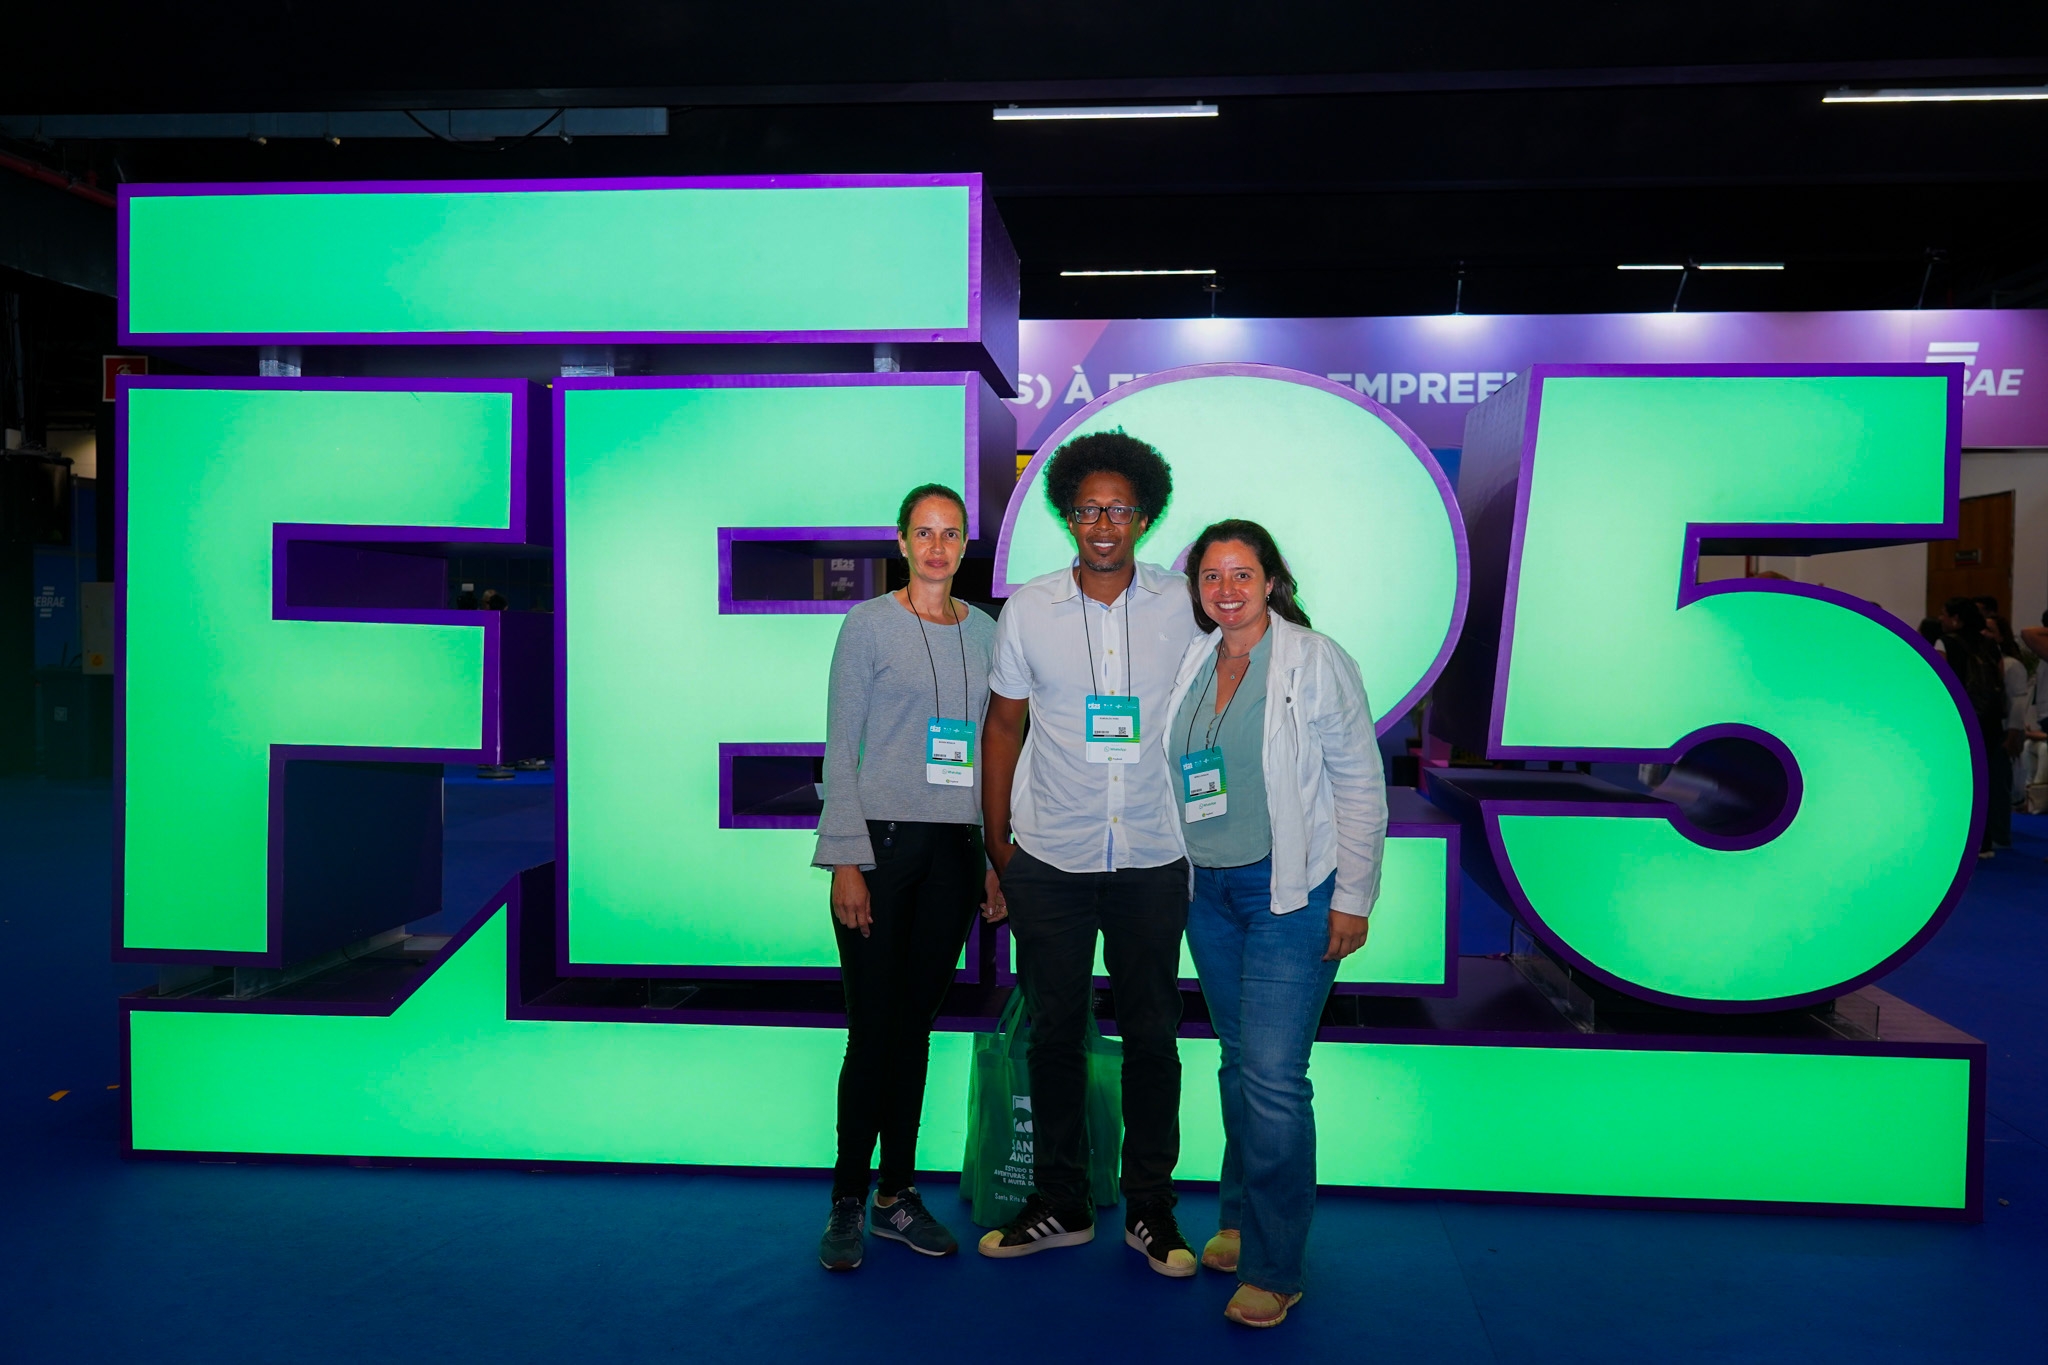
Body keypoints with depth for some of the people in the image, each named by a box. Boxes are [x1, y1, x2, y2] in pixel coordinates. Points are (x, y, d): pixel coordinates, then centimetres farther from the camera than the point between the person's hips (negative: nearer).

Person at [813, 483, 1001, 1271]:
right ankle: (847, 1202, 13)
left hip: (954, 850, 4)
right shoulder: (869, 624, -2)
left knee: (916, 1026, 10)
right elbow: (841, 747, -4)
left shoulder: (984, 631, 10)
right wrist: (846, 861, -10)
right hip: (881, 842, -4)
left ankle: (898, 1196, 22)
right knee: (873, 1029, -2)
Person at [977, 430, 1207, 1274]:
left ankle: (1150, 1207, 25)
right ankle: (1060, 1203, 26)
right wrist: (996, 846, 4)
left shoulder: (1182, 607, -1)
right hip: (1051, 857, 0)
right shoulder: (1028, 609, 0)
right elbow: (1003, 725, 6)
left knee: (1151, 1034, 9)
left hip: (1153, 857, 0)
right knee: (1055, 1031, 10)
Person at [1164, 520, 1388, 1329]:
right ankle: (1239, 1219, 31)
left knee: (1273, 1076, -7)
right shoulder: (1191, 664, 7)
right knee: (1238, 1060, 15)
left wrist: (1352, 899, -9)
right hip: (1209, 890, 5)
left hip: (1292, 893, -5)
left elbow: (1362, 784, -6)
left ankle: (1273, 1269, 7)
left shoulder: (1317, 662, -8)